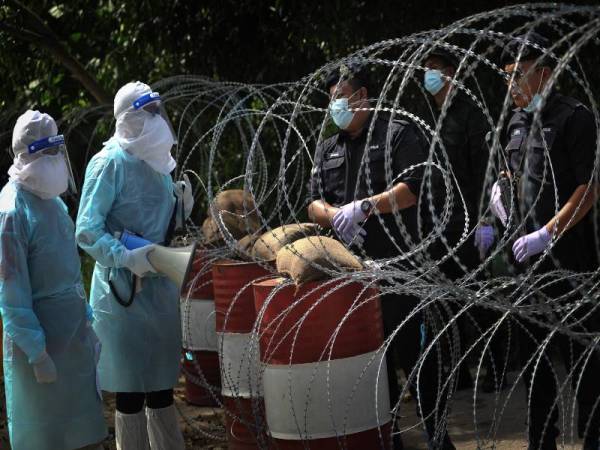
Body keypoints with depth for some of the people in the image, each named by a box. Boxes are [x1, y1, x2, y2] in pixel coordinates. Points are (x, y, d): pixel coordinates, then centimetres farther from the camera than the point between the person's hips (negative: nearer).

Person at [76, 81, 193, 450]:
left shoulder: (158, 163, 9)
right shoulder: (111, 163, -13)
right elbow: (87, 230, -18)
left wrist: (180, 205, 4)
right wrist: (128, 258, -28)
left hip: (161, 287, 7)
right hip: (125, 291, -7)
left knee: (162, 385, 14)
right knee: (132, 391, -1)